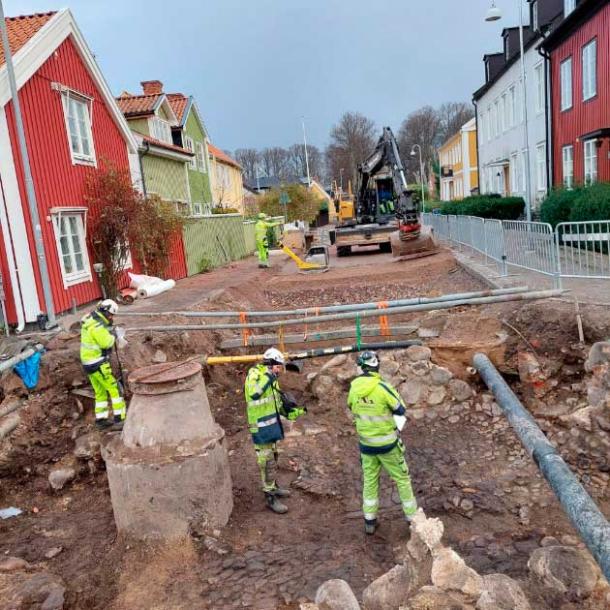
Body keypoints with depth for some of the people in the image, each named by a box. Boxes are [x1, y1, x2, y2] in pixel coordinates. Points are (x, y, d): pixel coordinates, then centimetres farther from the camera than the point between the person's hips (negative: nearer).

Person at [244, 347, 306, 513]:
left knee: (272, 458, 22)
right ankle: (270, 498, 10)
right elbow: (254, 393, -38)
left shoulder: (272, 380, 8)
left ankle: (273, 487, 39)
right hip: (261, 428, -9)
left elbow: (278, 406, 15)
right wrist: (268, 377, -39)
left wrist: (297, 411, 3)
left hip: (271, 425, 9)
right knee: (267, 462, 0)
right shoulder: (255, 373, -17)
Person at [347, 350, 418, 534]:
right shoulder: (382, 387, -23)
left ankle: (370, 521, 24)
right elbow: (400, 409, -10)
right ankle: (413, 516, 24)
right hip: (387, 443, -4)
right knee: (402, 478, 13)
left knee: (369, 481, 17)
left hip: (366, 443, 4)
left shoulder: (354, 387, -8)